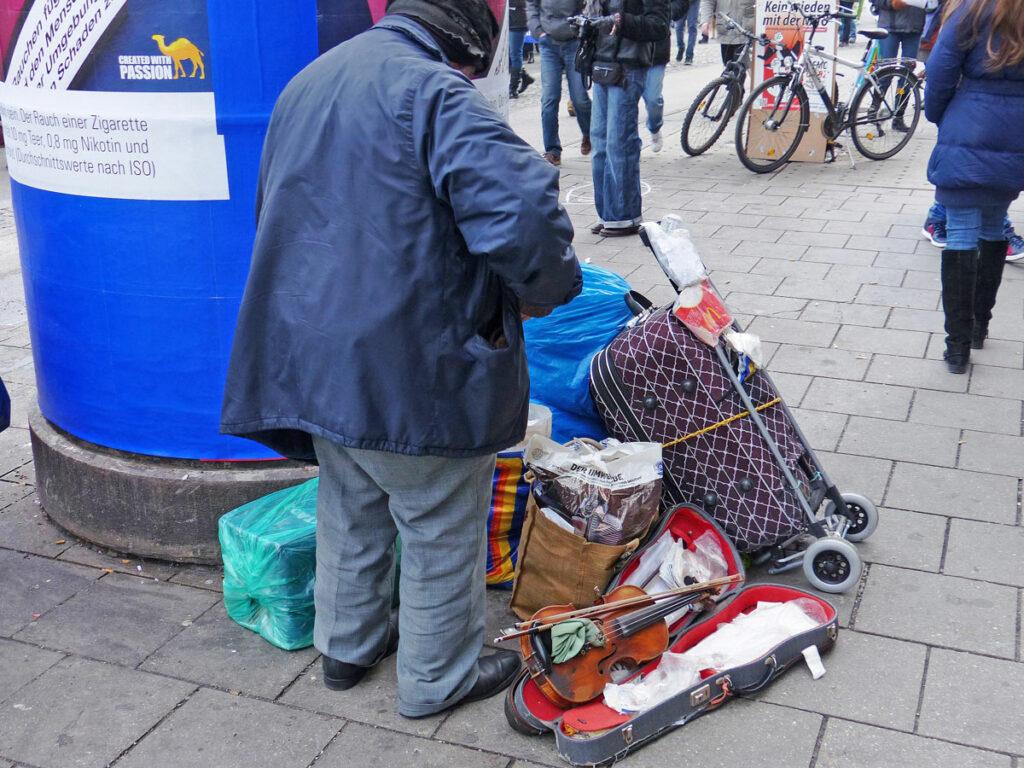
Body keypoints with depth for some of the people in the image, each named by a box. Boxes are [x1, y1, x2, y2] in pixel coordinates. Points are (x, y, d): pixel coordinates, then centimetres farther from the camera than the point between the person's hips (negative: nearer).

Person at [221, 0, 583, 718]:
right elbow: (522, 210, -29)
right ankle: (438, 678, 28)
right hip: (414, 368, -8)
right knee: (440, 531, 11)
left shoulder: (310, 82, 12)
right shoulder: (436, 91, -17)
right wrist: (542, 290, -9)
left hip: (311, 355, 8)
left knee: (350, 511, 26)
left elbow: (281, 211, 23)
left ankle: (347, 645, 43)